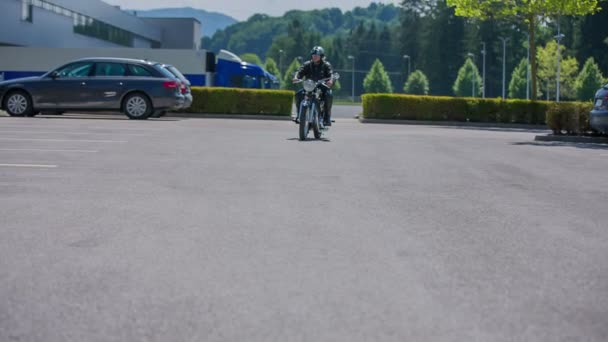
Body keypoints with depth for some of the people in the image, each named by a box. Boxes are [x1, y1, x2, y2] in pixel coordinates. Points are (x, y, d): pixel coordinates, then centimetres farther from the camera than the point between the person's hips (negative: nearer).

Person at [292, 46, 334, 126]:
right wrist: (296, 77, -31)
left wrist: (331, 80, -38)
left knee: (329, 95, -33)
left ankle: (327, 117, -23)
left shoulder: (326, 65, 2)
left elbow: (331, 74, -14)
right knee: (298, 94, -23)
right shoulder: (307, 64, 7)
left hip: (322, 87, -2)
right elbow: (300, 71, -8)